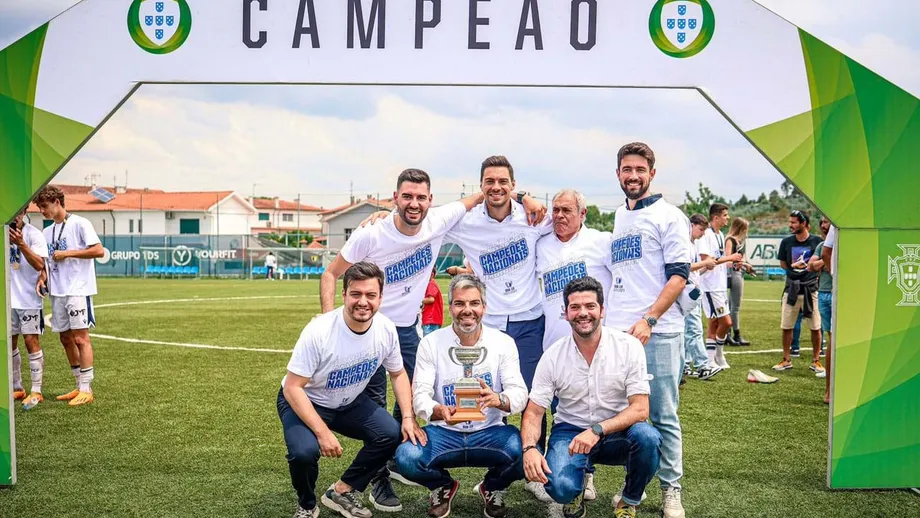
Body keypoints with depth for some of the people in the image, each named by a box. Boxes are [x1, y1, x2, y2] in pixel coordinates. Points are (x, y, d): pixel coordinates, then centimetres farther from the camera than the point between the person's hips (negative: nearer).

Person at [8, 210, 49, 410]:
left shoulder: (34, 234, -10)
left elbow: (40, 265, -19)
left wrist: (21, 244, -31)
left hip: (29, 298, -5)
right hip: (7, 299, 5)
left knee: (31, 341, -4)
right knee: (9, 343, 10)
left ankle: (36, 391, 1)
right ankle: (17, 388, 22)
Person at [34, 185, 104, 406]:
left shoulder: (79, 223, -6)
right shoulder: (47, 232, 15)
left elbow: (99, 251, -12)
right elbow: (46, 262, 18)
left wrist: (68, 253, -13)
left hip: (78, 290, -8)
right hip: (57, 292, 8)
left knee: (80, 338, -7)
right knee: (66, 339, 10)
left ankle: (86, 390, -3)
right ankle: (80, 386, 19)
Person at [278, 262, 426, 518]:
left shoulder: (386, 329, -16)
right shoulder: (318, 331, -31)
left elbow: (398, 374, 1)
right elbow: (292, 388, -26)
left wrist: (408, 417, -11)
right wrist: (322, 431, -32)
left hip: (349, 402, 5)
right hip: (303, 401, -5)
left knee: (392, 435, -14)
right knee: (304, 451, -31)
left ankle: (341, 492, 8)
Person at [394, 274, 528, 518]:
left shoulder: (503, 342, -3)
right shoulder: (430, 343, -4)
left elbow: (520, 392, -11)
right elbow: (420, 395, -11)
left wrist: (498, 399, -36)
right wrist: (439, 411, -35)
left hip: (490, 433, 0)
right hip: (444, 433, 0)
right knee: (406, 457, -29)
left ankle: (493, 488, 8)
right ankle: (443, 487, 10)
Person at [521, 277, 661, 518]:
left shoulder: (629, 346, -11)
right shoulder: (553, 356, -8)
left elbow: (640, 409, -15)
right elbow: (533, 412, -6)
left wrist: (597, 431, -29)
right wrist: (529, 448, -27)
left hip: (617, 431, 1)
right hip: (570, 431, 0)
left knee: (647, 437, -33)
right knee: (560, 487, -30)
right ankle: (577, 488, 12)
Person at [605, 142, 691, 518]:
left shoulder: (668, 216, -1)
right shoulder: (618, 217, 17)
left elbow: (679, 276, -9)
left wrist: (648, 320, -19)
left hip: (656, 332, -5)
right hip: (615, 331, 6)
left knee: (662, 415, 2)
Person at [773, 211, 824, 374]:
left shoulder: (817, 241, -4)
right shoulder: (786, 242, 3)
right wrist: (793, 266, -2)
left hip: (810, 289, -2)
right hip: (791, 288, 2)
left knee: (815, 327, 5)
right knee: (786, 327, 5)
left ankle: (816, 360, 18)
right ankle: (786, 360, 17)